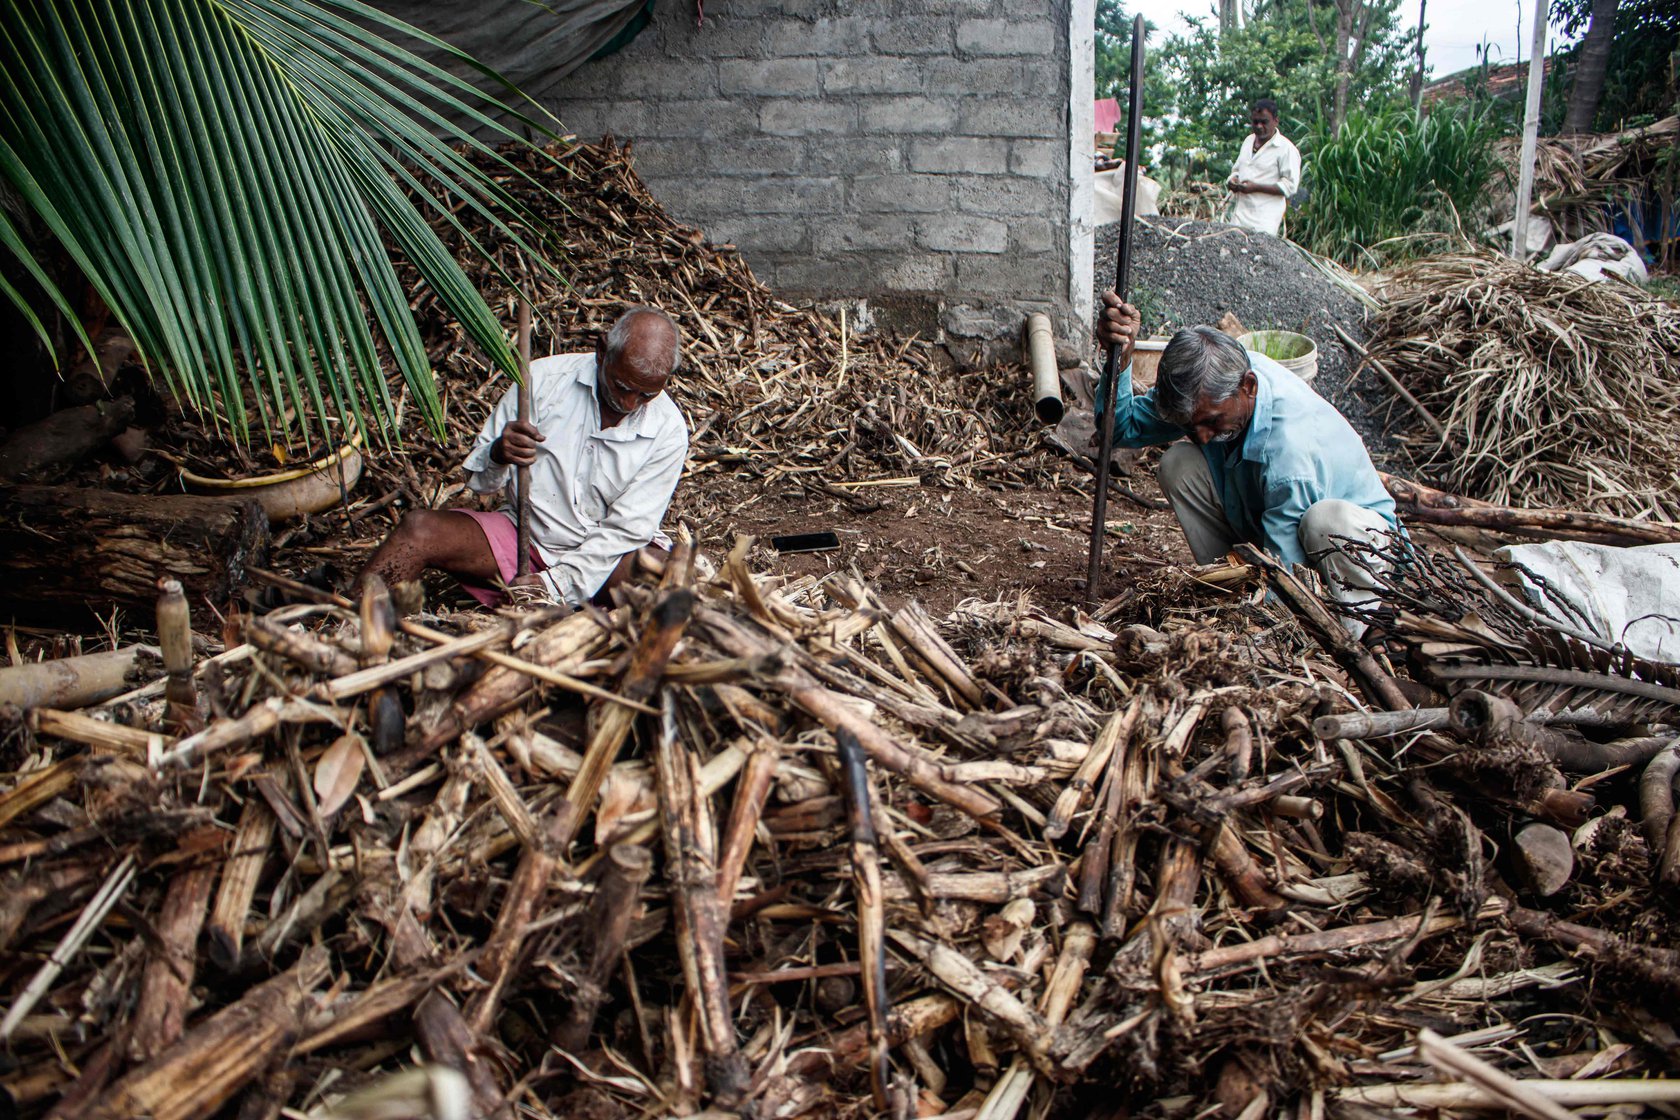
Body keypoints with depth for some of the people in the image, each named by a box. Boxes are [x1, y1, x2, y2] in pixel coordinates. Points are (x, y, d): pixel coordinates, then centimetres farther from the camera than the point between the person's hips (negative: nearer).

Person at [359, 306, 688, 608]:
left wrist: (555, 583, -19)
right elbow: (479, 479, 1)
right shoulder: (544, 378, -6)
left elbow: (627, 529, -10)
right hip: (524, 535, 2)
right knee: (419, 528, -19)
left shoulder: (668, 430, -9)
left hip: (605, 556, -2)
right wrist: (497, 455, -24)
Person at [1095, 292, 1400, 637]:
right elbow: (1122, 427, -12)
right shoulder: (1212, 381, -18)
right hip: (1261, 524, 6)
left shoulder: (1293, 451, -38)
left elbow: (1283, 578, -34)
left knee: (1326, 521, -42)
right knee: (1178, 465, -15)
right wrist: (1120, 353, -28)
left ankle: (1349, 636, -17)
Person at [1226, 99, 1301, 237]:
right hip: (1238, 215, 7)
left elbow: (1290, 185, -11)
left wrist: (1256, 187, -18)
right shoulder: (1248, 140, 17)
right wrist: (1232, 180, 3)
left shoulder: (1286, 149, -6)